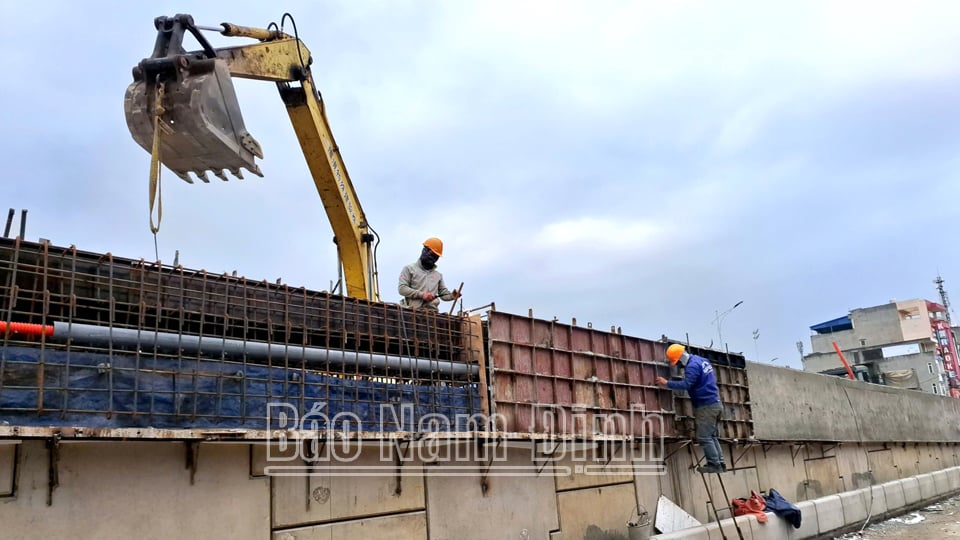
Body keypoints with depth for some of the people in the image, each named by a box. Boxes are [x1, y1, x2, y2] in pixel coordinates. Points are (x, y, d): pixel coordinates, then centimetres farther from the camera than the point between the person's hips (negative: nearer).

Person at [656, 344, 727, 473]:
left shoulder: (692, 366, -18)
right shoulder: (701, 360, 14)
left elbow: (686, 384, -27)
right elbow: (712, 379, 27)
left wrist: (666, 383, -20)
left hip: (706, 406, -10)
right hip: (715, 403, 10)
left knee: (704, 437, -6)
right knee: (712, 436, 13)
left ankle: (714, 464, -4)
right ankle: (720, 463, 14)